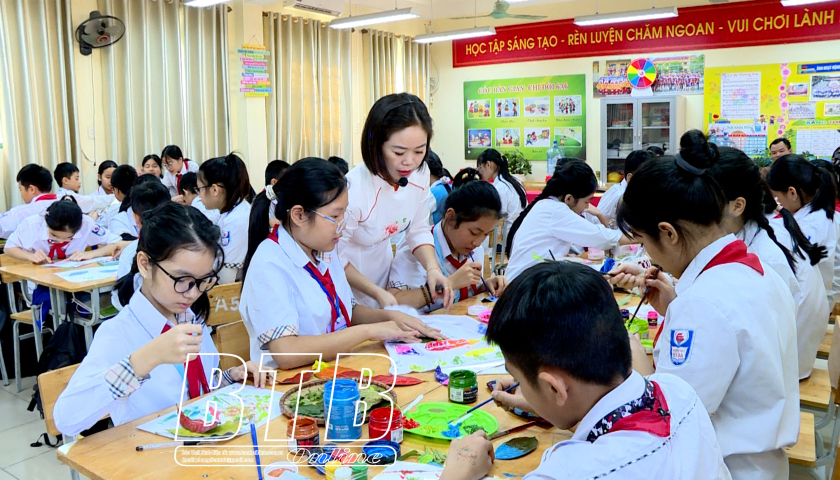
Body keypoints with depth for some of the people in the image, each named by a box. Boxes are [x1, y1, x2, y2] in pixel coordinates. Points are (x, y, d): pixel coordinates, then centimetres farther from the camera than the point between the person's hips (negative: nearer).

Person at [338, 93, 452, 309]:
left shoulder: (420, 174, -15)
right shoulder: (353, 189, -33)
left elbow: (418, 230, -1)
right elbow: (335, 257, -20)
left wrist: (433, 268, -17)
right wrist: (377, 293, -23)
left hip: (382, 268, 6)